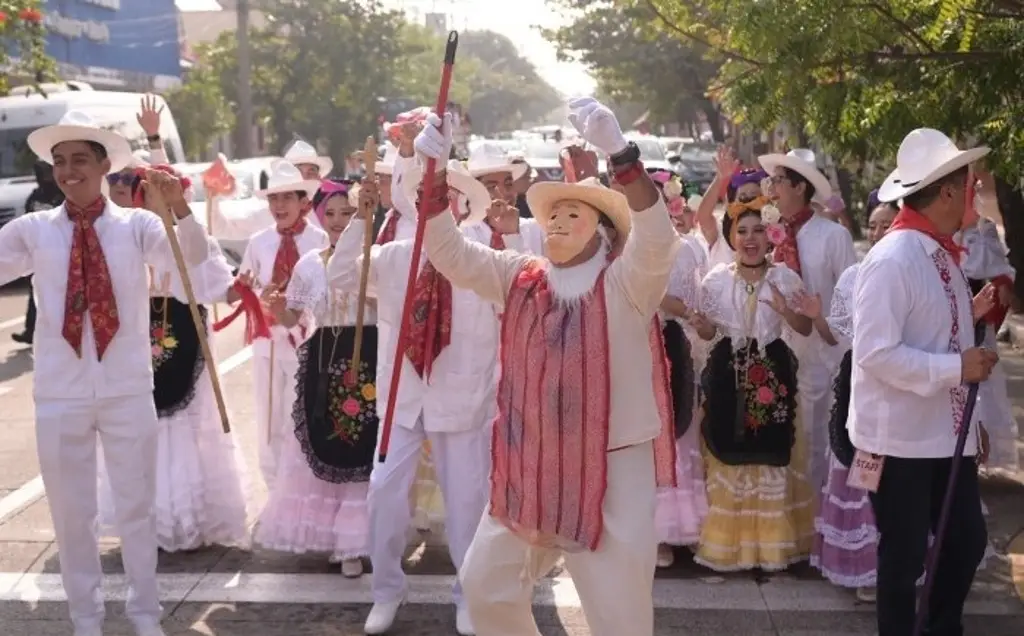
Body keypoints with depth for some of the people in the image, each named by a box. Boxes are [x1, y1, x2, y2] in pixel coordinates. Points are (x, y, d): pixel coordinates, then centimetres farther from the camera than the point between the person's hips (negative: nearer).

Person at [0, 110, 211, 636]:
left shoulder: (136, 224, -2)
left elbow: (193, 255, -18)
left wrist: (178, 205, -35)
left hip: (128, 389, -1)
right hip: (60, 393, 1)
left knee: (136, 507, 11)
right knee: (70, 512, 12)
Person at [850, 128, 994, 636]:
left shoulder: (943, 255, 9)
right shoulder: (892, 259, -20)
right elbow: (876, 353, -25)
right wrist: (957, 367, -23)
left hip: (949, 430, 9)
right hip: (902, 436, -9)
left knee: (967, 540, 18)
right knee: (904, 554, 7)